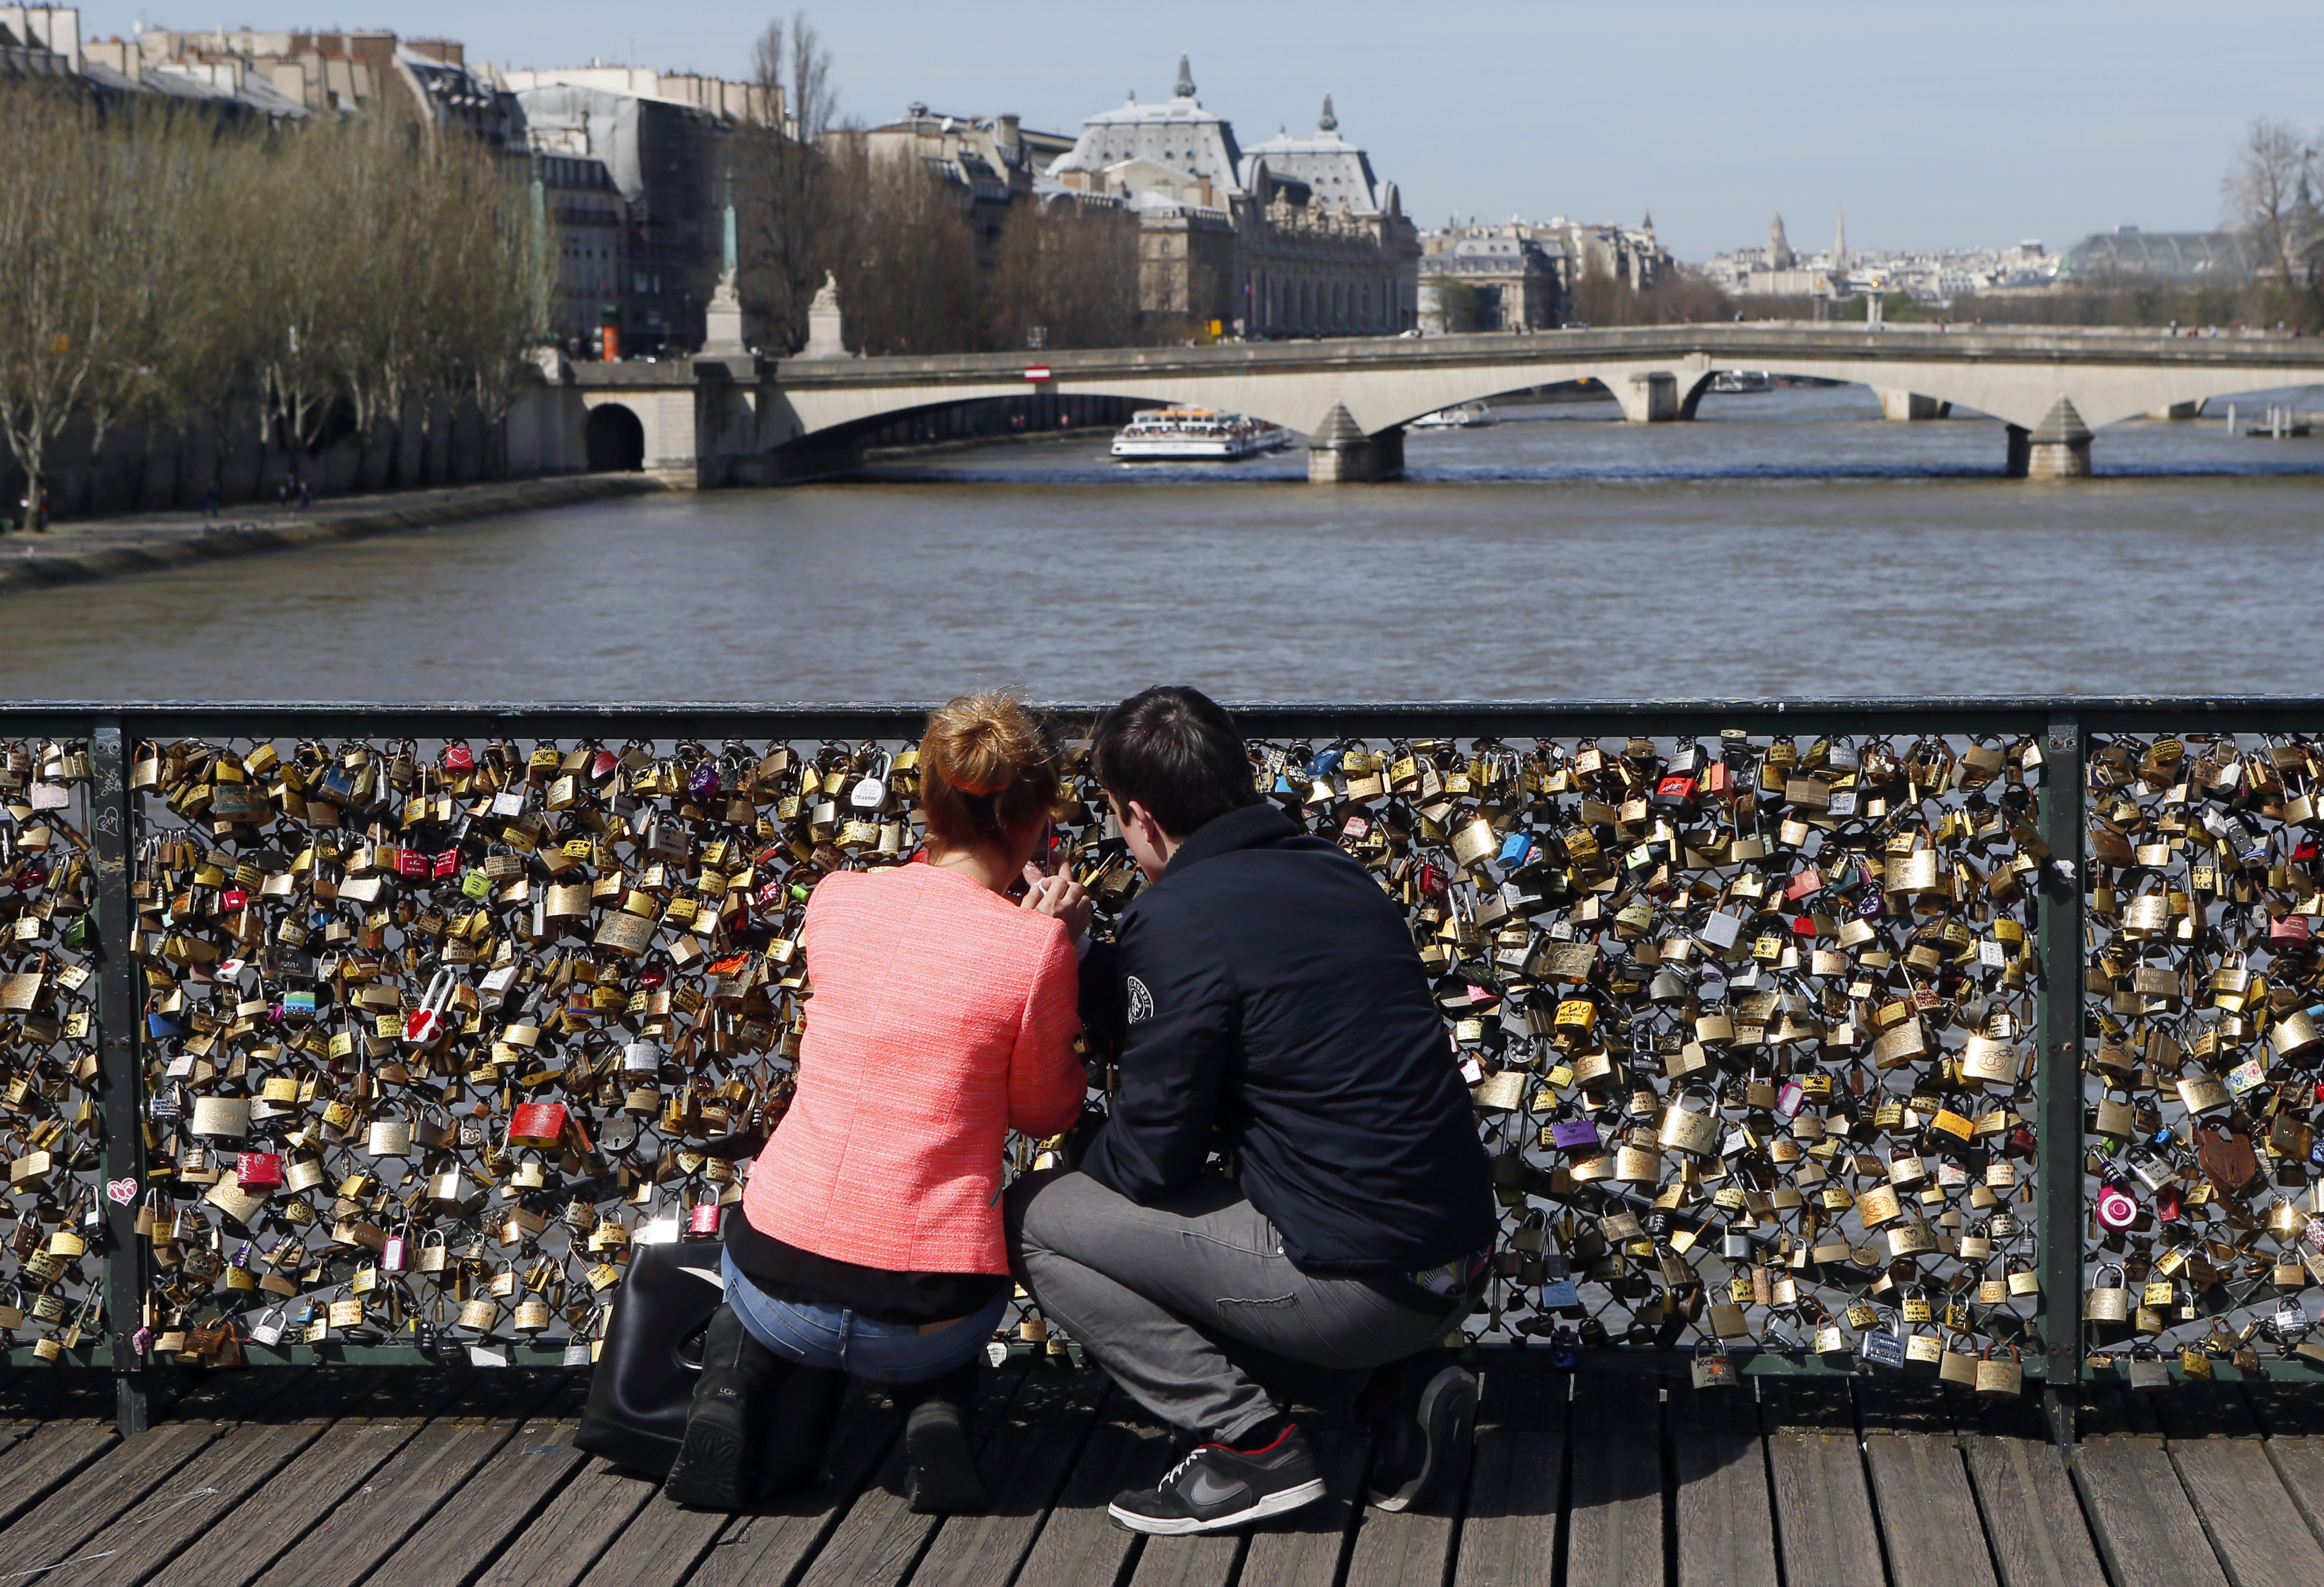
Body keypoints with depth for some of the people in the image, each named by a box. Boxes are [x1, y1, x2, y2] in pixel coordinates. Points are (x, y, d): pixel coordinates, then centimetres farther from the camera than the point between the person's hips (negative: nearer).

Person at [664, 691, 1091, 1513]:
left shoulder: (836, 899, -1)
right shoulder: (1033, 948, -12)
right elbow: (1044, 1112, 3)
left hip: (775, 1283, 2)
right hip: (925, 1322, -2)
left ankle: (733, 1399, 11)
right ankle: (937, 1416, 8)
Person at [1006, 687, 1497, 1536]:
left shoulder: (1183, 916, -14)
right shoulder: (1333, 873, 11)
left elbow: (1151, 1156, -7)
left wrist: (1084, 1163, 12)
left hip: (1360, 1282, -8)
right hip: (1460, 1257, 8)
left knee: (1033, 1218, 2)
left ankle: (1249, 1442, -2)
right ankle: (1396, 1385, 14)